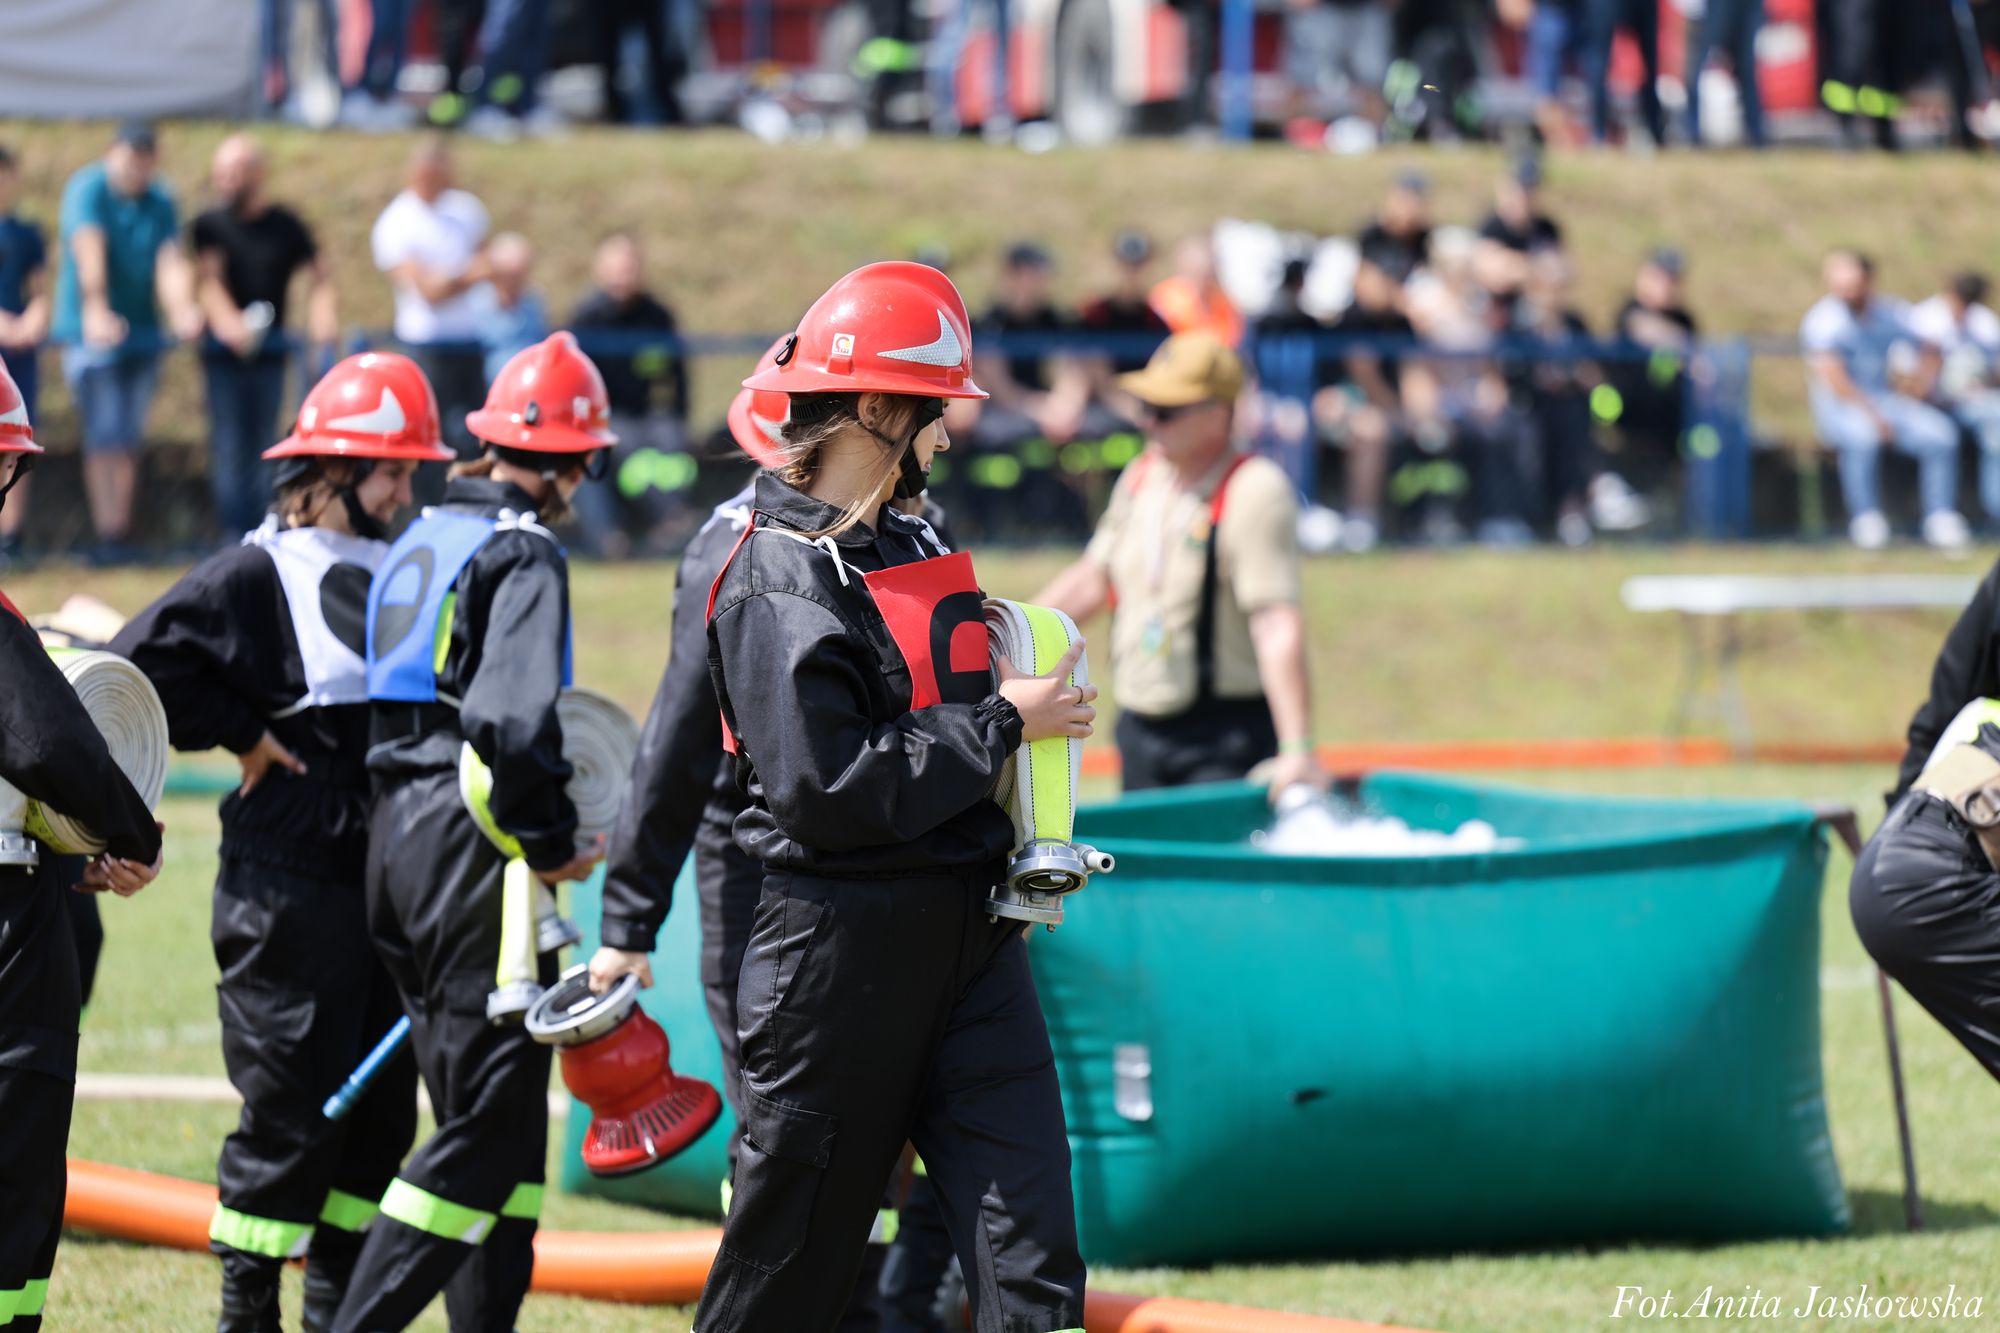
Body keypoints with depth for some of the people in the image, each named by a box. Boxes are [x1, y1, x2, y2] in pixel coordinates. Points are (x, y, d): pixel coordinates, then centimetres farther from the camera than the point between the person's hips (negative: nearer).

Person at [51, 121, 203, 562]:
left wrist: (182, 309, -26)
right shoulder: (87, 190, -9)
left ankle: (121, 530, 11)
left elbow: (170, 261, -7)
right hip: (92, 330, -5)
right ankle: (107, 533, -11)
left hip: (141, 329, 5)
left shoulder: (160, 204, 5)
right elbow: (89, 250, -23)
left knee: (129, 438, 6)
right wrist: (96, 311, -37)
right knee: (106, 435, -11)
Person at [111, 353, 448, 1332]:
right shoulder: (259, 572, -10)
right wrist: (243, 737, -12)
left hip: (384, 875, 7)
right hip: (288, 879, -7)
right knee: (291, 1105, -6)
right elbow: (145, 656, -18)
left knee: (382, 1102, 10)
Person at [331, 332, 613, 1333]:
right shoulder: (524, 555, -11)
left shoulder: (418, 542, 15)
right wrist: (552, 843, -12)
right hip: (472, 846, -9)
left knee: (488, 1114, 14)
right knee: (489, 1125, -6)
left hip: (396, 830, 9)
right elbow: (511, 718, -24)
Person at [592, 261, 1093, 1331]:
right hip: (844, 948, -8)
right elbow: (826, 791, -21)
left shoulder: (913, 541, 14)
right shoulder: (775, 580, -13)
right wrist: (1001, 722, -15)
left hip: (967, 936, 8)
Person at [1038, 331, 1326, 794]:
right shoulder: (1144, 475, 9)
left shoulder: (1254, 492, -16)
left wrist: (1296, 750, -30)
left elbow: (1278, 629, -24)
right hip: (1141, 730, 8)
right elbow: (1093, 579, 20)